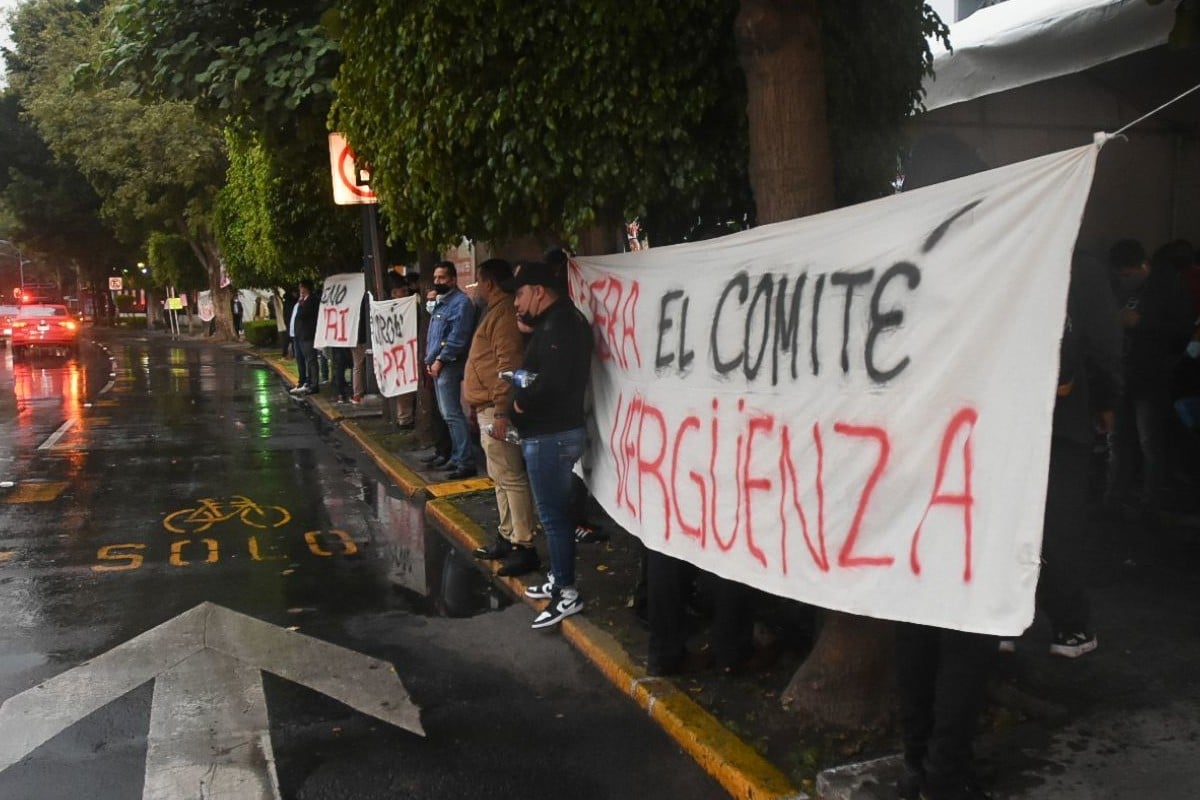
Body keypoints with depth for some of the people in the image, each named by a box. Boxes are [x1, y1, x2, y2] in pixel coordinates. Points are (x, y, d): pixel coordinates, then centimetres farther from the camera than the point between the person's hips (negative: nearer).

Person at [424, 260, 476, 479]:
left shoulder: (460, 302, -13)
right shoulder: (442, 302, 18)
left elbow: (457, 337, -20)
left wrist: (440, 360, -19)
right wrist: (429, 359, 12)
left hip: (448, 365, -10)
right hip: (438, 364, 10)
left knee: (452, 414, -11)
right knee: (446, 413, 13)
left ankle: (466, 462, -10)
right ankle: (457, 456, 22)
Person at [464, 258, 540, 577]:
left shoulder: (503, 312, -14)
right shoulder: (496, 311, 20)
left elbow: (508, 364, -23)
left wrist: (501, 411, -27)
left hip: (495, 409, -11)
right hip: (488, 408, 11)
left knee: (511, 478, -9)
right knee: (501, 477, 16)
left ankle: (524, 548, -5)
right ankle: (507, 538, 25)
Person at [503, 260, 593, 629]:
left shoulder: (558, 325, -19)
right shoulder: (557, 321, 15)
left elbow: (552, 382, -29)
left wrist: (520, 402, -15)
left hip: (550, 435, -11)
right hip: (554, 431, 11)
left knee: (553, 514, -4)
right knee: (555, 511, 17)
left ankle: (567, 592, 4)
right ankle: (558, 578, 28)